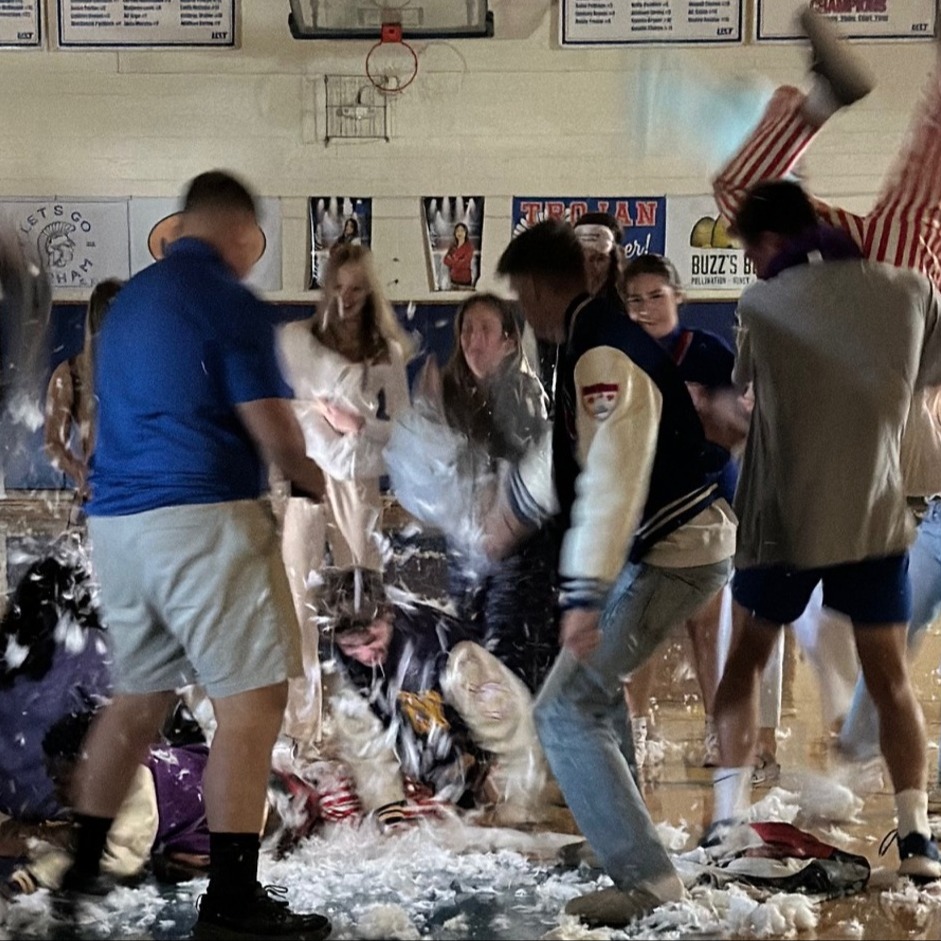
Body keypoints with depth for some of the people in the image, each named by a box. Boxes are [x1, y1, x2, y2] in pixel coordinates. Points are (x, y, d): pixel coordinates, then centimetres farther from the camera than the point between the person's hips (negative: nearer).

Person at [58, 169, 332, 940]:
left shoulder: (131, 298, 18)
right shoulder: (229, 300, -7)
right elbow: (273, 431, -10)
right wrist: (315, 480, 10)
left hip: (116, 518, 9)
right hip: (200, 515, -8)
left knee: (140, 693, 19)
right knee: (253, 696, -5)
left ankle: (82, 872, 24)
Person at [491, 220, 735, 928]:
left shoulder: (603, 357, -23)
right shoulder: (601, 337, 11)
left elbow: (611, 481, -32)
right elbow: (572, 443, 26)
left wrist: (585, 596, -35)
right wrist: (517, 503, 36)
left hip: (672, 557, -11)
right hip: (683, 541, 11)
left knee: (565, 711, -12)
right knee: (595, 670, 30)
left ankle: (646, 878, -13)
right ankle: (615, 812, 44)